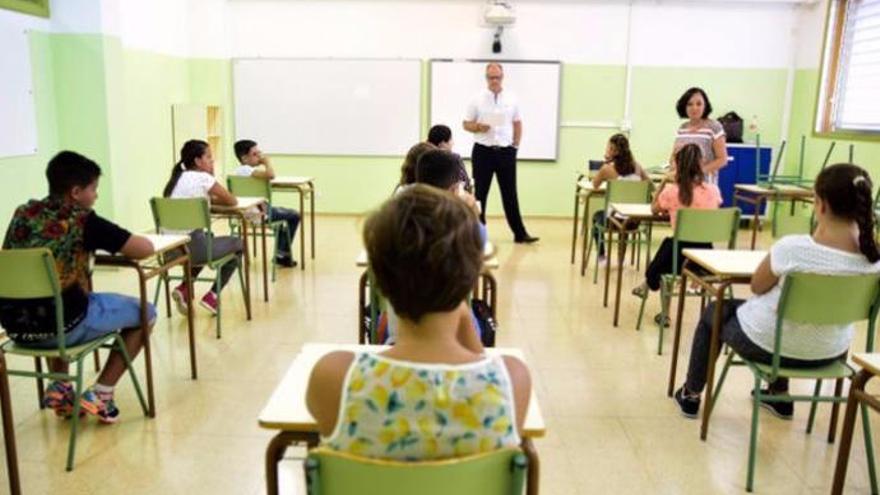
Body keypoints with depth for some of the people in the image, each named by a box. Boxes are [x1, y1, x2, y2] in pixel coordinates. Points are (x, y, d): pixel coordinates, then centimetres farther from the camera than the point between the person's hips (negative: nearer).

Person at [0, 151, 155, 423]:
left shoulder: (23, 214, 9)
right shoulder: (82, 220, -8)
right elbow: (146, 249, -8)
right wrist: (112, 244, 12)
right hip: (60, 325, -7)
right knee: (145, 313, 13)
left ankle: (59, 389, 30)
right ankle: (99, 395, 10)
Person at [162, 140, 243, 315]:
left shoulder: (176, 179, 16)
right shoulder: (203, 178, -5)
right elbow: (232, 201, 5)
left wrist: (210, 198, 19)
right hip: (191, 247, -7)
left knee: (208, 240, 38)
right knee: (237, 244, 19)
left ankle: (184, 289, 20)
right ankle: (212, 296, 13)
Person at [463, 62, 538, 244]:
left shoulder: (511, 99, 6)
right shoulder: (477, 99, 0)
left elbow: (517, 124, 13)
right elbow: (466, 124, 1)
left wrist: (515, 145, 4)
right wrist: (478, 127, -19)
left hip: (506, 152, 1)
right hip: (483, 151, -1)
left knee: (510, 194, 5)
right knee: (480, 193, 5)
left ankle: (520, 233, 9)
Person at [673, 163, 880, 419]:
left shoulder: (792, 247, -32)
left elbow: (757, 287, -12)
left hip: (767, 345, -5)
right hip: (830, 352, 6)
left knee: (714, 312, 25)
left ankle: (691, 395, 38)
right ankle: (779, 396, 47)